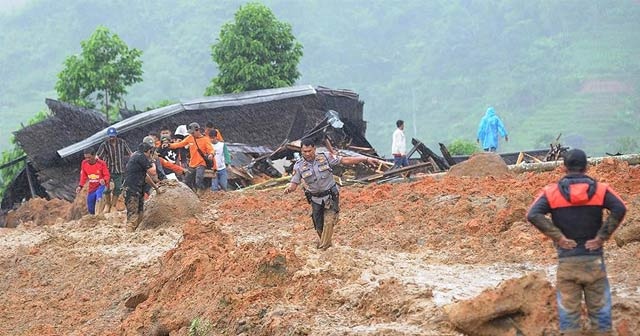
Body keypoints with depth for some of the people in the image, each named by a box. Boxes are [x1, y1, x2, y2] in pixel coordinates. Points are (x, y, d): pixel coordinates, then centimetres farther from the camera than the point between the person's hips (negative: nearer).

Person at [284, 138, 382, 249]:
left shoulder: (325, 157, -10)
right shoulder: (299, 166, -8)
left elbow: (345, 160, -7)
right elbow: (294, 183, -7)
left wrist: (366, 159, -11)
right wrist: (289, 188, -33)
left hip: (331, 197, -2)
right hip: (316, 200, 2)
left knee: (329, 222, -15)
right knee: (319, 226, 9)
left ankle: (323, 247, -9)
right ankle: (325, 244, 35)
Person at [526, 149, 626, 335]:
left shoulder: (551, 192, -2)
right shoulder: (600, 189, -2)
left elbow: (533, 215, -15)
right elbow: (619, 209, -16)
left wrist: (558, 237, -10)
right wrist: (601, 237, -10)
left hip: (567, 261, 0)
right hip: (594, 258, 0)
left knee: (568, 308, 6)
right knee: (599, 306, 9)